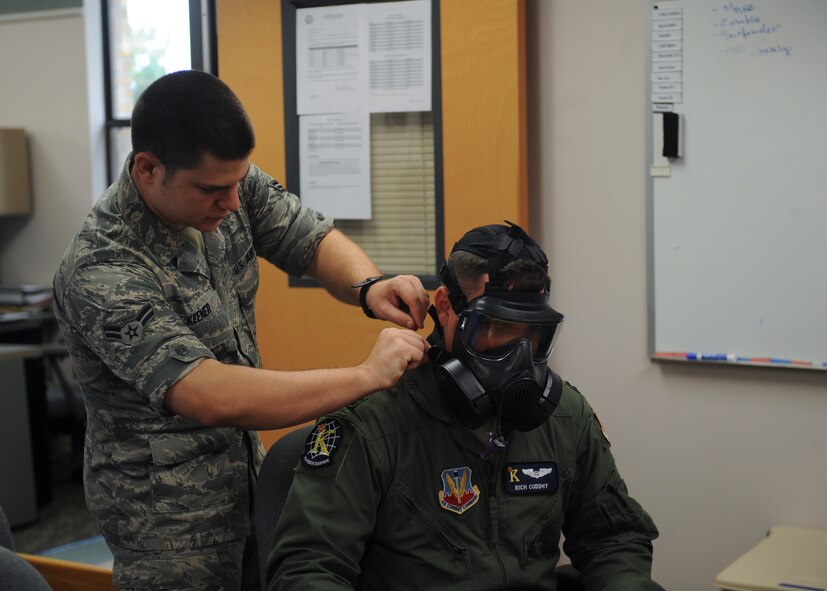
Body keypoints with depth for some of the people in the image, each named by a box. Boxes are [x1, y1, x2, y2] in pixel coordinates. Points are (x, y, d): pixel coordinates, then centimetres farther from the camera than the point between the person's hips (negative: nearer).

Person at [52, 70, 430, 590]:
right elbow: (211, 398, -37)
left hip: (245, 470, 7)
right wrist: (367, 376, -35)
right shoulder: (101, 273, -29)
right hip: (168, 513, -7)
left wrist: (369, 288, -24)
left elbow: (316, 240, -1)